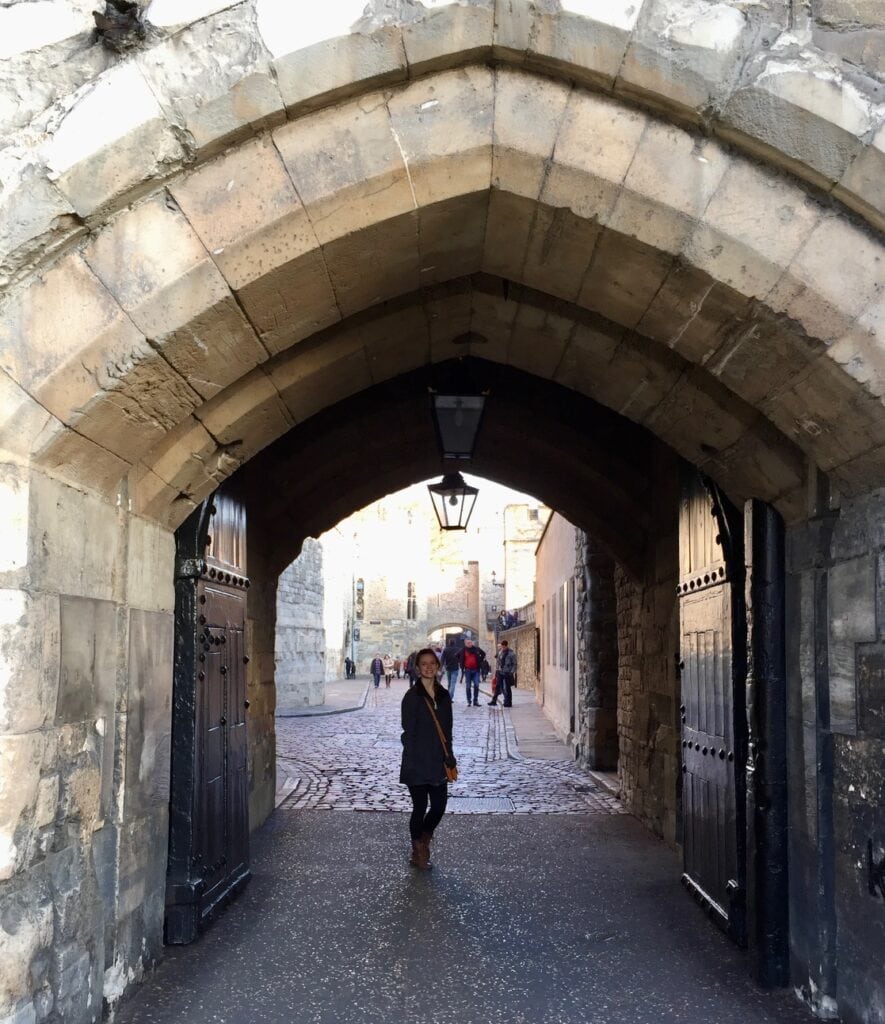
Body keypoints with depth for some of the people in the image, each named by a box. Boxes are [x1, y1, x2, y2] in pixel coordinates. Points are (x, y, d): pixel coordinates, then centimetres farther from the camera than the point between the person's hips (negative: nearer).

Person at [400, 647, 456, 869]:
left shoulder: (443, 696, 8)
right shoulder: (412, 697, -9)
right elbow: (408, 732, -10)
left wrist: (448, 757, 10)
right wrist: (412, 761, -14)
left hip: (438, 761, 5)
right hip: (418, 762, -5)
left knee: (439, 805, 6)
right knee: (420, 807, 2)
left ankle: (422, 844, 31)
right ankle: (419, 853, 19)